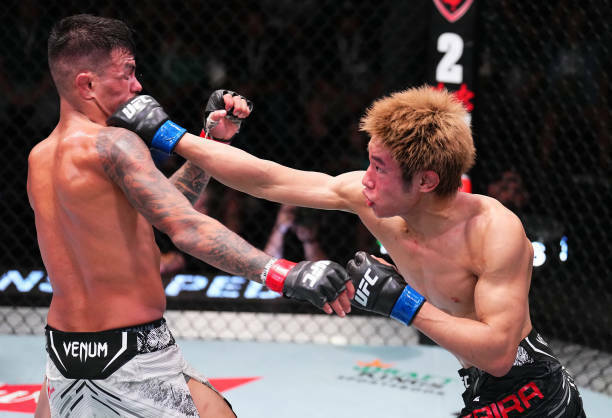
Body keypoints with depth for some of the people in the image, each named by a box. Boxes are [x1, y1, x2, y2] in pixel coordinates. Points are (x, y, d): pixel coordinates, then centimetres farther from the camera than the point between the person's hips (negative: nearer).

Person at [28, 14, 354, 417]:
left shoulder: (39, 159, 8)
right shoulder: (111, 143, -16)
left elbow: (154, 207, 14)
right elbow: (184, 226, -29)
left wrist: (213, 138, 9)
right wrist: (287, 274, -36)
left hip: (63, 353, 8)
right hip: (130, 358, -8)